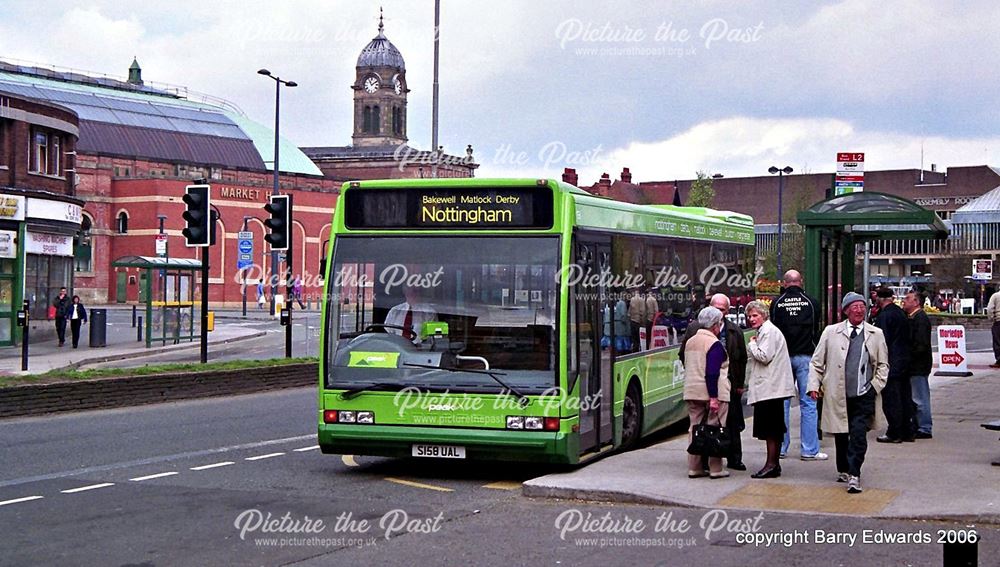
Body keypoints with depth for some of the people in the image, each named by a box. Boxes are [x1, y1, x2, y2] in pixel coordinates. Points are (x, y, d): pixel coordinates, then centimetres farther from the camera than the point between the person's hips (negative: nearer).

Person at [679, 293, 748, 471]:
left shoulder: (735, 331, 9)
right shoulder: (695, 329, 1)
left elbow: (742, 359, 12)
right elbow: (683, 354, 6)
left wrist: (740, 384, 8)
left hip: (729, 384, 2)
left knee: (733, 423, 5)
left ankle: (734, 459, 14)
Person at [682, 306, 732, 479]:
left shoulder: (690, 341, 13)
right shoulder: (714, 344, -12)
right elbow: (712, 373, -18)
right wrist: (713, 397, -20)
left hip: (692, 392, 7)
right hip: (712, 393, -7)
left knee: (695, 429, 9)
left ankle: (694, 468, 9)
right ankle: (715, 469, 0)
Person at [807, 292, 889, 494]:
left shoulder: (876, 334, 6)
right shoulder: (831, 332, 4)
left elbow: (883, 365, 13)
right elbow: (817, 362, 8)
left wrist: (875, 385, 1)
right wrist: (814, 385, -2)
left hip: (863, 396, -1)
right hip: (836, 395, 1)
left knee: (858, 435, -11)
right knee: (840, 435, 11)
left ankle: (854, 476, -8)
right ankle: (843, 470, 30)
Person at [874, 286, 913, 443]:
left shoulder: (884, 316, -14)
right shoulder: (901, 313, 12)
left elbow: (882, 341, -17)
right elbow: (907, 337, 17)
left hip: (892, 363, -9)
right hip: (905, 360, 9)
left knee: (891, 399, -4)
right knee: (905, 397, 12)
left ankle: (894, 433, -2)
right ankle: (907, 432, 17)